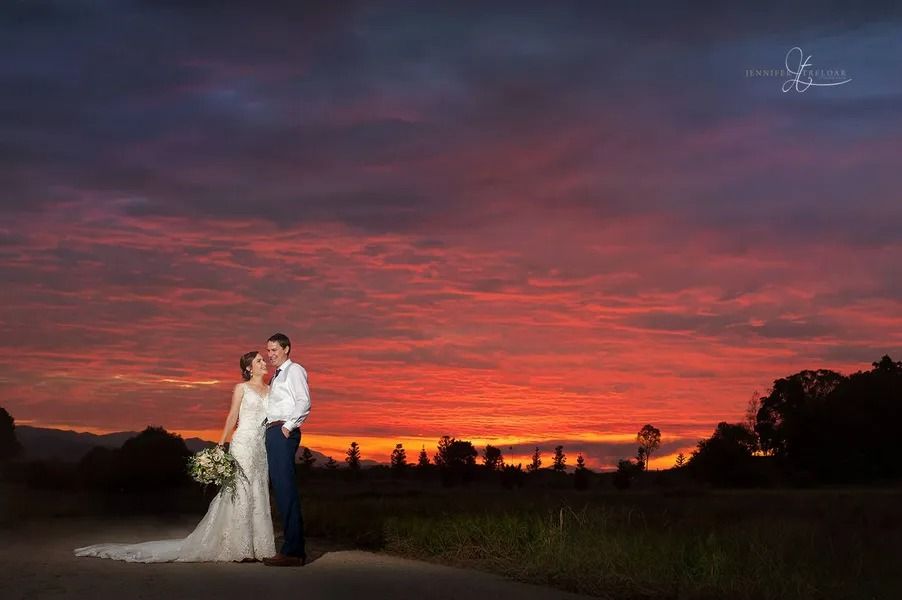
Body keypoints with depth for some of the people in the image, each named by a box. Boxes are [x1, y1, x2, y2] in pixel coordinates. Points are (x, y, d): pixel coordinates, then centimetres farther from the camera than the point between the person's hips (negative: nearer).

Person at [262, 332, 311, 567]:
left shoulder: (295, 370, -1)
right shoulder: (275, 376, 25)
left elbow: (304, 402, -12)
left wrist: (288, 426, -17)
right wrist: (272, 428, 12)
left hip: (284, 432, -9)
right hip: (272, 432, 9)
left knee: (286, 488, -14)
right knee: (280, 489, 8)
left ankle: (293, 551, -16)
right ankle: (294, 547, 11)